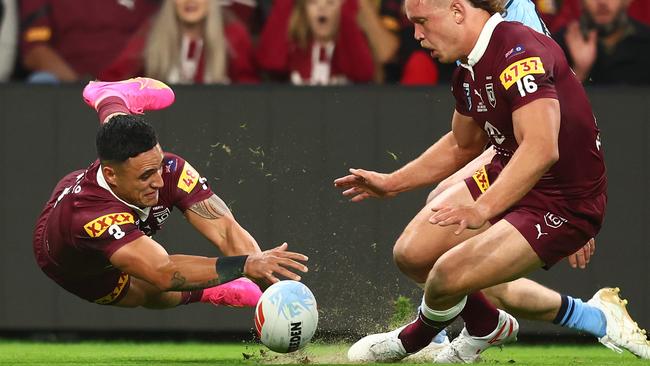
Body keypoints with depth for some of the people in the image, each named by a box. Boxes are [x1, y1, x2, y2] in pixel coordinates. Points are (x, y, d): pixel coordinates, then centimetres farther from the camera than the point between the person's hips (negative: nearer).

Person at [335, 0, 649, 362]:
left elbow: (542, 148, -40)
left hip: (563, 205, -9)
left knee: (448, 276, -19)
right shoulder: (470, 69, 3)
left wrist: (481, 209, -47)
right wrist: (391, 183, 19)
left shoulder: (519, 54, -28)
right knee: (411, 253, 0)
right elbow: (462, 145, 22)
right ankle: (488, 328, 27)